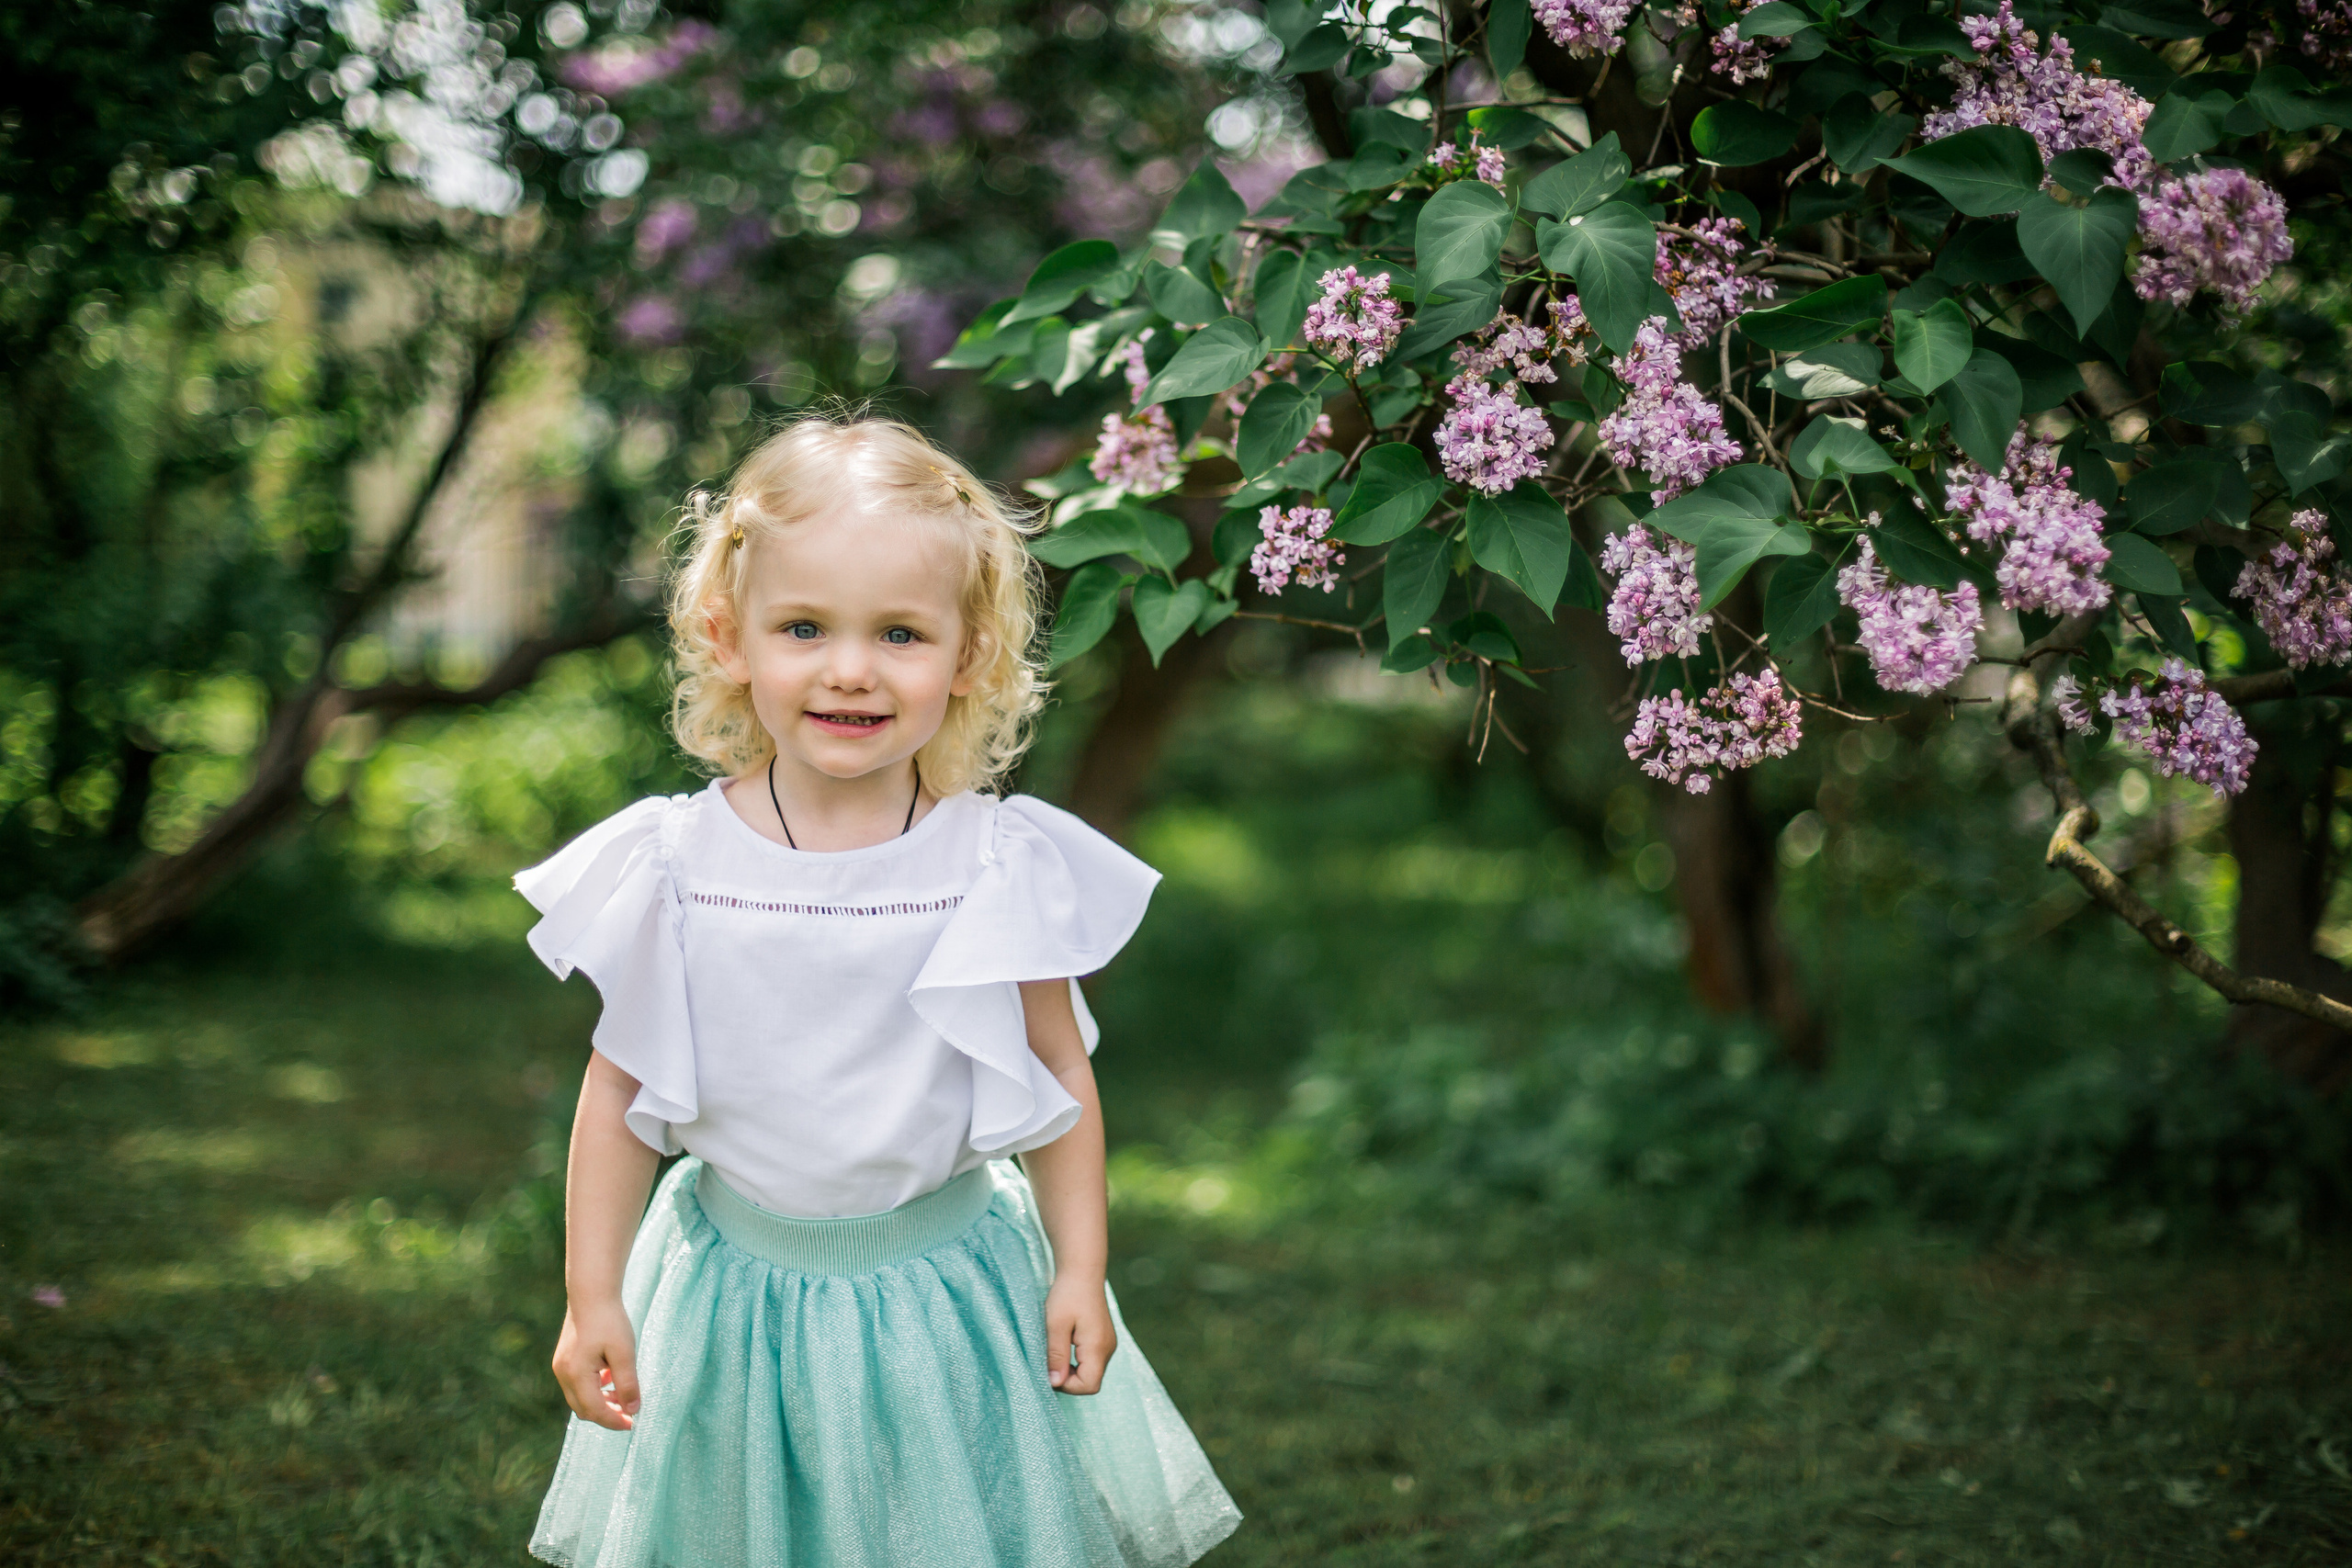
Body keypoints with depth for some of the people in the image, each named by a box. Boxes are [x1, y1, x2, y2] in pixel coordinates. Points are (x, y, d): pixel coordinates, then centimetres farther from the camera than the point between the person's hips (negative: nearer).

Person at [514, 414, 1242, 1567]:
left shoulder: (1003, 866, -11)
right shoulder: (675, 866, -11)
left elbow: (1060, 1079, 0)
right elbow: (618, 1089, -2)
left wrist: (1081, 1272, 2)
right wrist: (592, 1299, -1)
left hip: (948, 1279, 0)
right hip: (741, 1286, 1)